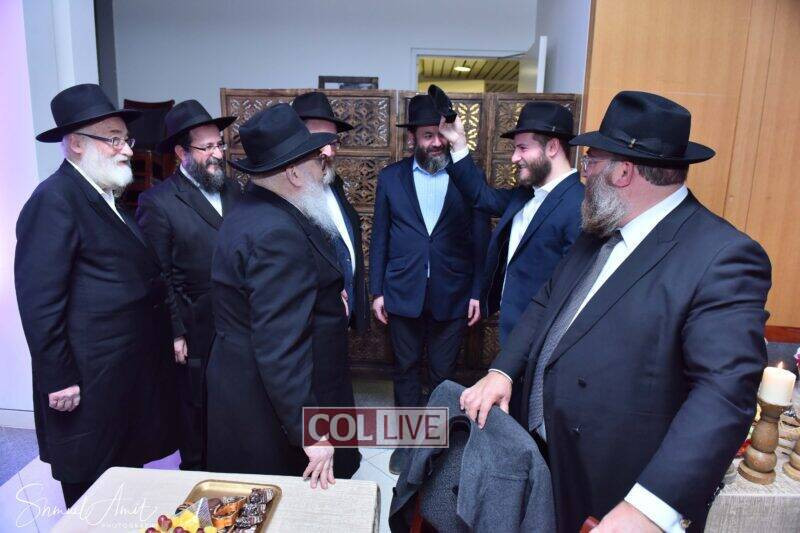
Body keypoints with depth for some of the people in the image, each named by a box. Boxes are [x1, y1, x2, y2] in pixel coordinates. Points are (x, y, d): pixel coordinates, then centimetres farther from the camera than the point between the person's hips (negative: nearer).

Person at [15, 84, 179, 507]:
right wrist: (58, 380, -18)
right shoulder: (54, 201, -15)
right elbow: (39, 301, -19)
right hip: (91, 383, -8)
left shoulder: (107, 199, 13)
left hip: (131, 374, 9)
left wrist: (172, 333, 15)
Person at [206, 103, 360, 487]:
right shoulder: (277, 233, -26)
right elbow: (280, 350, -29)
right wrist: (310, 431, -25)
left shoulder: (253, 211, 6)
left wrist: (326, 296, 7)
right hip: (276, 409, -10)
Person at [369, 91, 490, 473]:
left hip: (452, 295, -1)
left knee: (443, 374, 12)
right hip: (403, 294, 1)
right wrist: (377, 291, 1)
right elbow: (380, 238, 4)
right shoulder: (390, 177, 2)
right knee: (405, 370, 14)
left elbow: (480, 239, 0)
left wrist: (478, 292, -3)